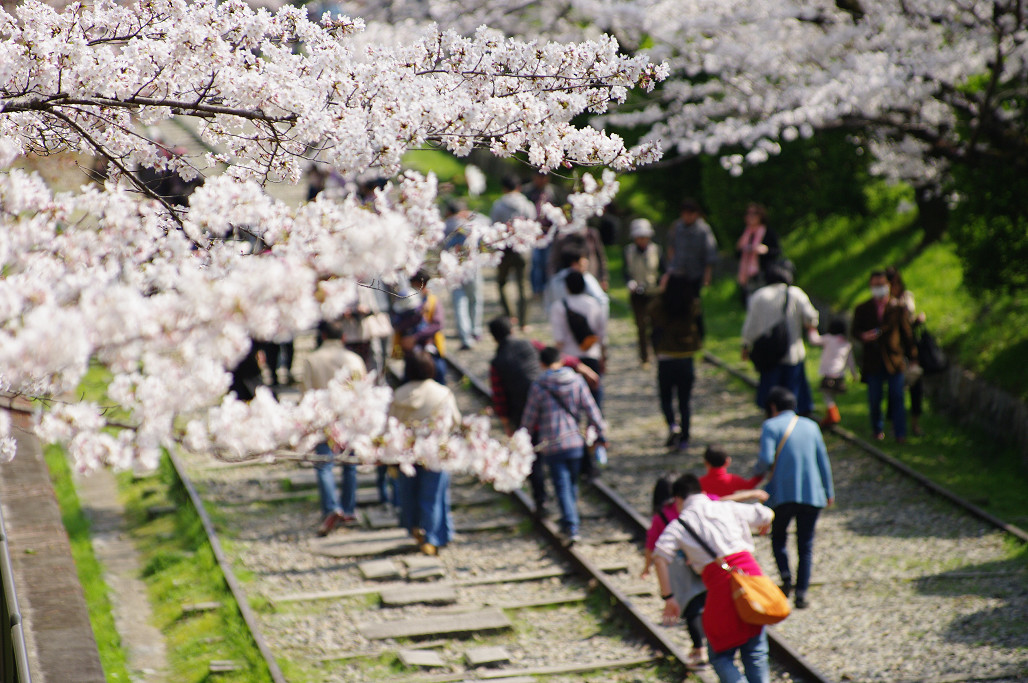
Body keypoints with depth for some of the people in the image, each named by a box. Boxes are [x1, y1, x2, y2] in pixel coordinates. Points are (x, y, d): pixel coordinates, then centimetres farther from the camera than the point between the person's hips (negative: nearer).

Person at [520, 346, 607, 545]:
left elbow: (529, 417, 0)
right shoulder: (577, 381, 2)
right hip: (575, 442, 3)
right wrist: (600, 433, 11)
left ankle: (571, 528, -15)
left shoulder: (538, 385, -6)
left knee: (562, 486, -3)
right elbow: (591, 409, 2)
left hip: (551, 445, -3)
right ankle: (570, 521, 30)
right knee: (572, 483, 18)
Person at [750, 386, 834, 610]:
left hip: (782, 493, -3)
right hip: (812, 494, 3)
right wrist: (829, 491, 23)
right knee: (805, 545, 8)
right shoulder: (811, 426, 13)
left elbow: (766, 458, -14)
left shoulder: (771, 426, -1)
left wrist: (757, 472, 8)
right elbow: (823, 460, 15)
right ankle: (801, 593, -2)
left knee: (778, 537, 16)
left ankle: (785, 576, -8)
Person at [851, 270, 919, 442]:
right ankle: (878, 430, 22)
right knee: (874, 399, 4)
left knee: (897, 398, -5)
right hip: (873, 361, 1)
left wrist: (913, 358, 6)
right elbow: (854, 330, 9)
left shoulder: (898, 308, 5)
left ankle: (900, 434, -2)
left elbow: (908, 334, 7)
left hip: (894, 361, -1)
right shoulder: (862, 309, 8)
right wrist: (863, 336, -16)